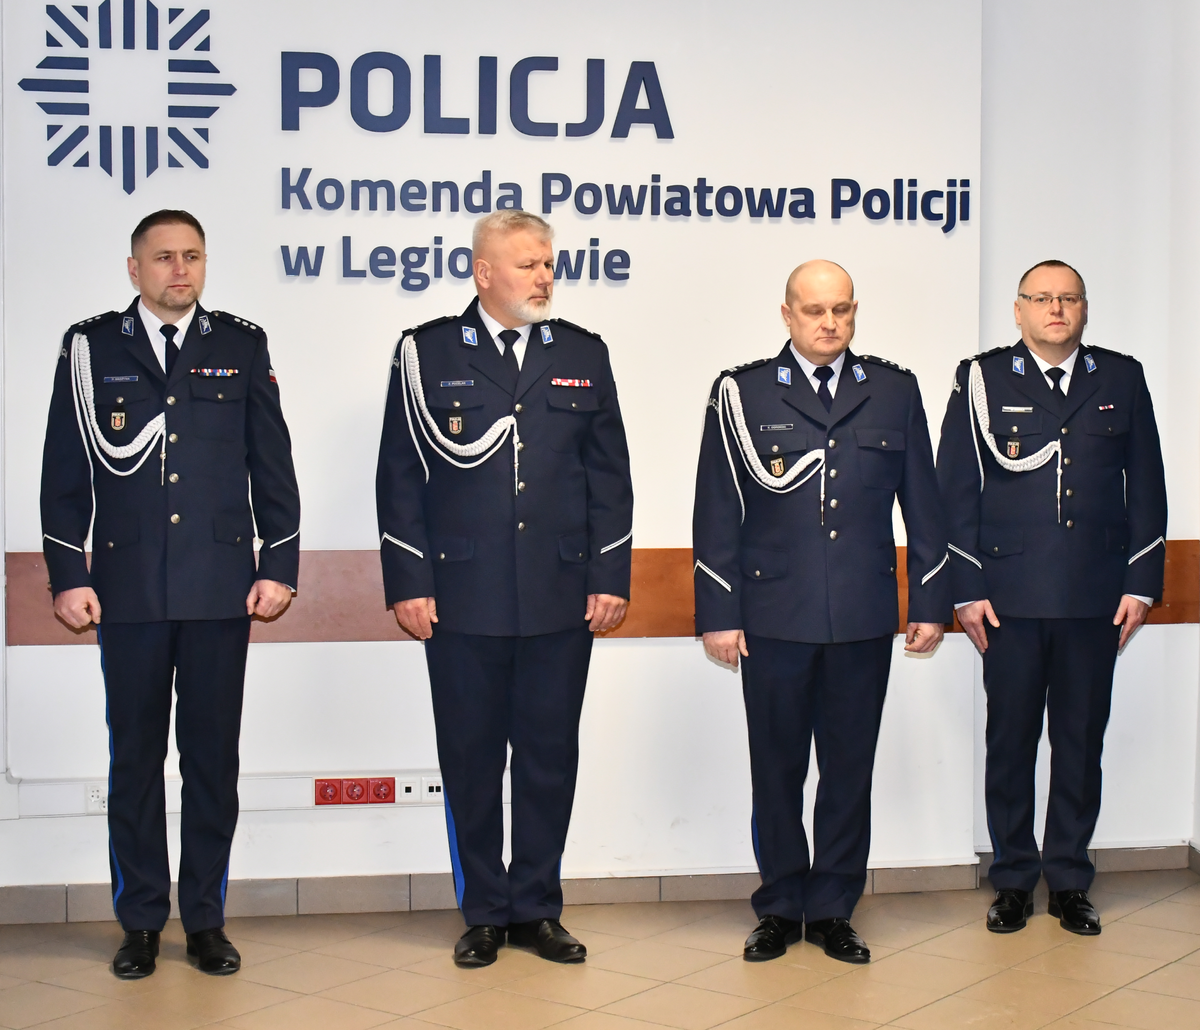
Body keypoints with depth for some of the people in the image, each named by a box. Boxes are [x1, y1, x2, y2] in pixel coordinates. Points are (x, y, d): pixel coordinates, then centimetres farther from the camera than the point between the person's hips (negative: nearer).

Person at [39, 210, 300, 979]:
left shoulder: (243, 346, 8)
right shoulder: (90, 347, 6)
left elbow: (272, 464, 7)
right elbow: (66, 470, 4)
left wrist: (280, 566, 1)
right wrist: (68, 576, -2)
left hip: (221, 589, 1)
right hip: (128, 589, 0)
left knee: (214, 756, 6)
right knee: (136, 757, 6)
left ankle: (206, 920, 18)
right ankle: (141, 923, 17)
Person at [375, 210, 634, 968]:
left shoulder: (584, 355, 9)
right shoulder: (427, 352, 2)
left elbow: (609, 475, 9)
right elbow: (402, 475, 1)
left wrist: (611, 578, 3)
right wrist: (408, 584, -5)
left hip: (562, 599, 2)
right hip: (462, 600, -2)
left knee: (551, 758, 8)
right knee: (471, 761, 7)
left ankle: (536, 909, 22)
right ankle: (484, 913, 20)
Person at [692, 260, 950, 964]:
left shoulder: (895, 390, 7)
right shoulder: (742, 392, 1)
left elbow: (923, 505, 10)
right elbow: (717, 511, 0)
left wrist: (932, 603, 6)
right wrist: (718, 614, -5)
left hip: (865, 618, 2)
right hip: (773, 617, -1)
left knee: (850, 770, 8)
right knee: (777, 771, 8)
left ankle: (832, 911, 21)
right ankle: (781, 908, 22)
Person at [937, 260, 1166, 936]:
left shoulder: (1122, 379, 10)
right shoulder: (982, 380, 4)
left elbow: (1146, 488, 11)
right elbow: (957, 490, 2)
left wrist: (1142, 583, 4)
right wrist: (967, 589, -4)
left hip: (1096, 599, 2)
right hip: (1010, 598, -1)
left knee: (1082, 741, 7)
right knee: (1010, 741, 5)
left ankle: (1069, 880, 20)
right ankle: (1014, 880, 18)